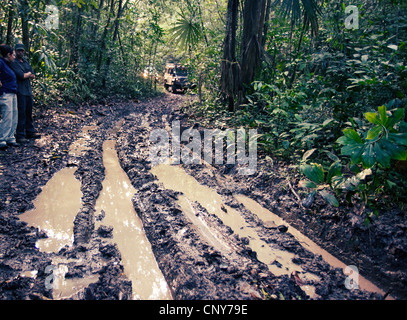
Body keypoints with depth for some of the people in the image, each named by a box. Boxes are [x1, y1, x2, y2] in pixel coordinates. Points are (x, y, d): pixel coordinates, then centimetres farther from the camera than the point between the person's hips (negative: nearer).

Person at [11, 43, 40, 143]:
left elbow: (33, 76, 13)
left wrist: (25, 75, -5)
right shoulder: (14, 63, -5)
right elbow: (21, 75, -16)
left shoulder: (26, 62, 19)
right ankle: (20, 136, -5)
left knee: (29, 113, 13)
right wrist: (29, 73, 2)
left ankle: (30, 132, 23)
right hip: (20, 91, -8)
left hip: (29, 91, 8)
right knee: (21, 114, -9)